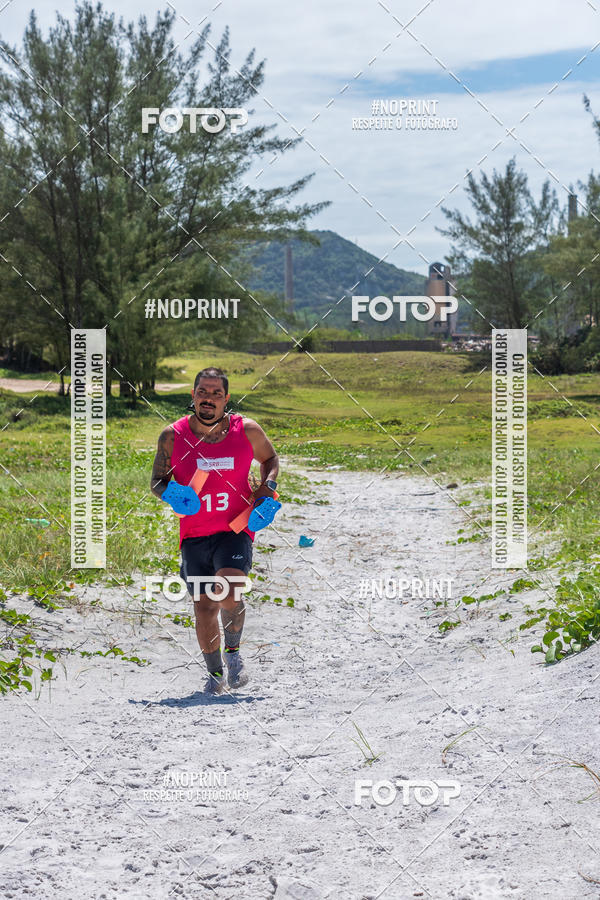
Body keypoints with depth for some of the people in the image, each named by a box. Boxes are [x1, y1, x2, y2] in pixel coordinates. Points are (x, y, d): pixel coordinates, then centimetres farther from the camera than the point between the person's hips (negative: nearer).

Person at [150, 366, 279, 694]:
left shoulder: (247, 430, -1)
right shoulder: (173, 436, -1)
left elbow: (270, 459, 18)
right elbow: (157, 481, 8)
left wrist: (267, 486, 0)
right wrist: (171, 494, -14)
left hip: (235, 529, -2)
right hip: (194, 534, 2)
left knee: (228, 595, -23)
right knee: (204, 606, 4)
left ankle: (233, 651, 5)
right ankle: (215, 674, 24)